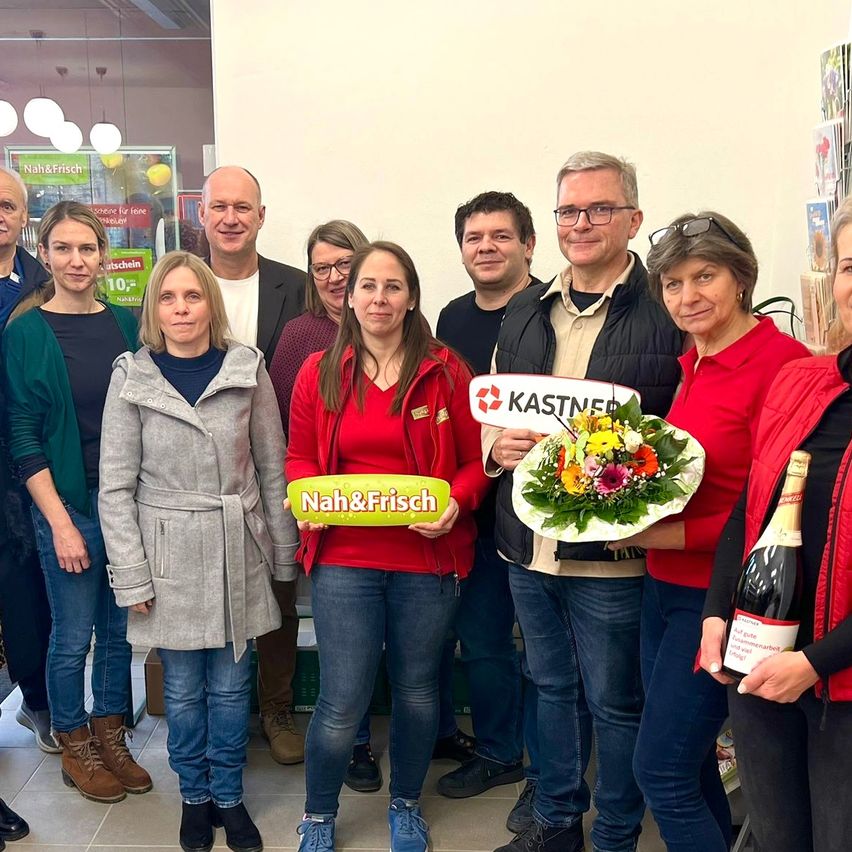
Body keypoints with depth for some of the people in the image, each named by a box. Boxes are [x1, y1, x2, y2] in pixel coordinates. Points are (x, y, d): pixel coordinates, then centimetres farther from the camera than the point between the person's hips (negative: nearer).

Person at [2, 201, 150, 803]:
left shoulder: (127, 323, 4)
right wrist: (60, 522, -11)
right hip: (68, 503, -3)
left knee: (121, 630, 13)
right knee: (74, 636, 7)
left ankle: (111, 738, 32)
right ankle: (75, 747, 28)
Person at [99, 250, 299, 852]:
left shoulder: (247, 369, -1)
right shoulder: (132, 378, -3)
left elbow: (273, 466, 5)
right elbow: (116, 487, -2)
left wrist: (285, 552, 6)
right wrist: (132, 576, -5)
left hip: (238, 552, 1)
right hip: (170, 555, 0)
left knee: (231, 685, 10)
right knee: (183, 688, 11)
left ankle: (229, 796, 30)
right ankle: (195, 796, 32)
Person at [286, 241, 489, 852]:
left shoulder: (446, 371, -2)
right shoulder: (319, 372, 2)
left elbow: (476, 460, 1)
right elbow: (300, 457, 10)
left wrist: (456, 503, -18)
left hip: (428, 558, 1)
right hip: (344, 557, 0)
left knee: (417, 692, 16)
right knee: (342, 703, 1)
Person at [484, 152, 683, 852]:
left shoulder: (667, 314, -8)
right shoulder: (525, 311, 11)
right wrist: (498, 445, -6)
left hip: (612, 551, -5)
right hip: (527, 546, 6)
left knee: (614, 702, 10)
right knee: (552, 686, 21)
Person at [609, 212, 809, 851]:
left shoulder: (781, 361, -16)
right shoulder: (694, 365, 10)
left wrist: (665, 535, -20)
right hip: (665, 585, 8)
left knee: (662, 770, -2)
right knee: (689, 766, 18)